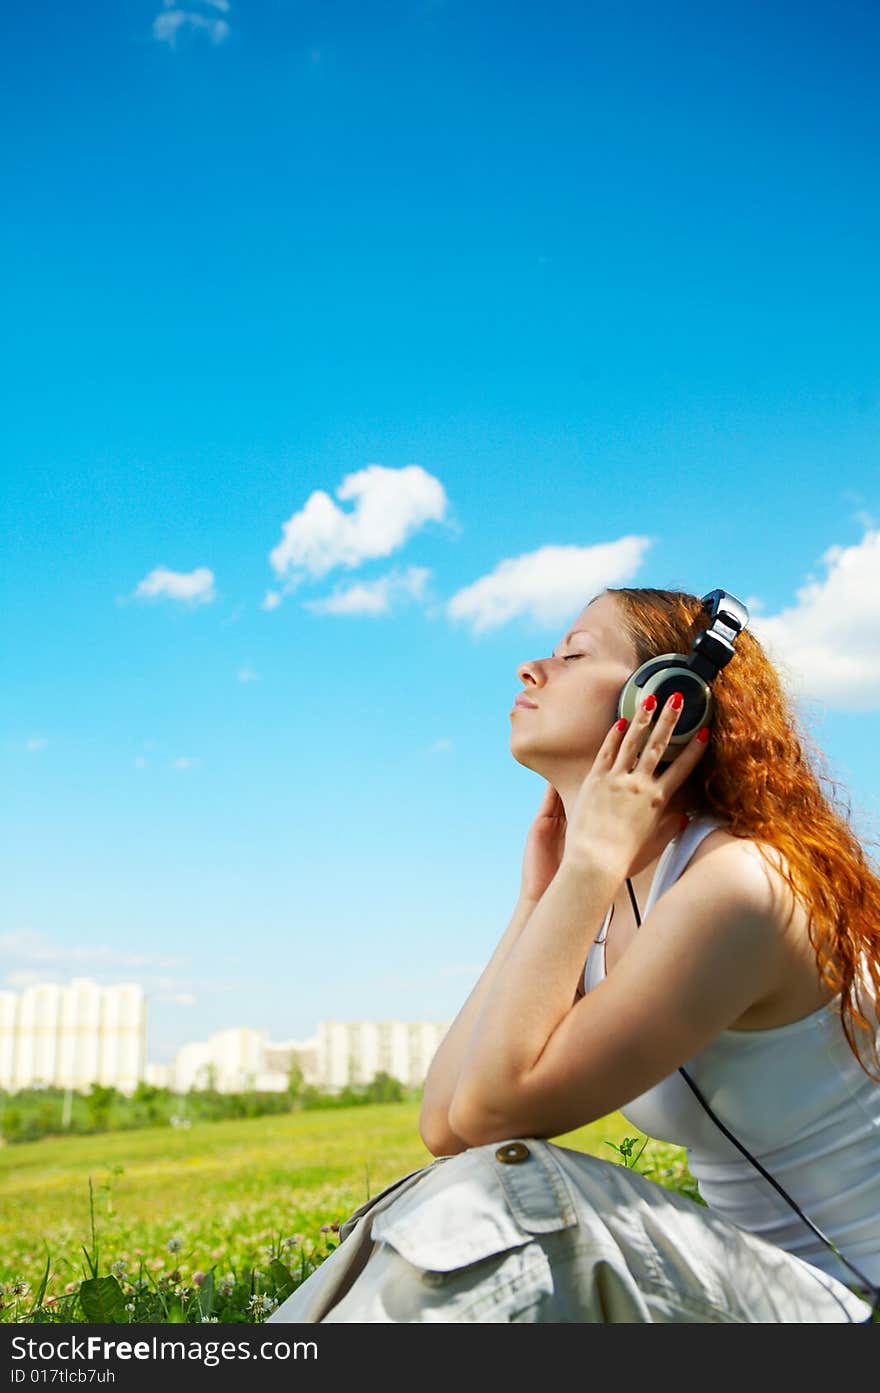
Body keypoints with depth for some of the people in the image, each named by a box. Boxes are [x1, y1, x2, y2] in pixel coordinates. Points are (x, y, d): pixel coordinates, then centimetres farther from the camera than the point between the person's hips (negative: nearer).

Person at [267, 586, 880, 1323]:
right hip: (745, 1275, 7)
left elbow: (494, 1107, -26)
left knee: (512, 1188, -27)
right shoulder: (603, 907, 3)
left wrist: (596, 856, -22)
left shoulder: (737, 884, -23)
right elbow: (443, 1124, -4)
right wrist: (542, 895, -4)